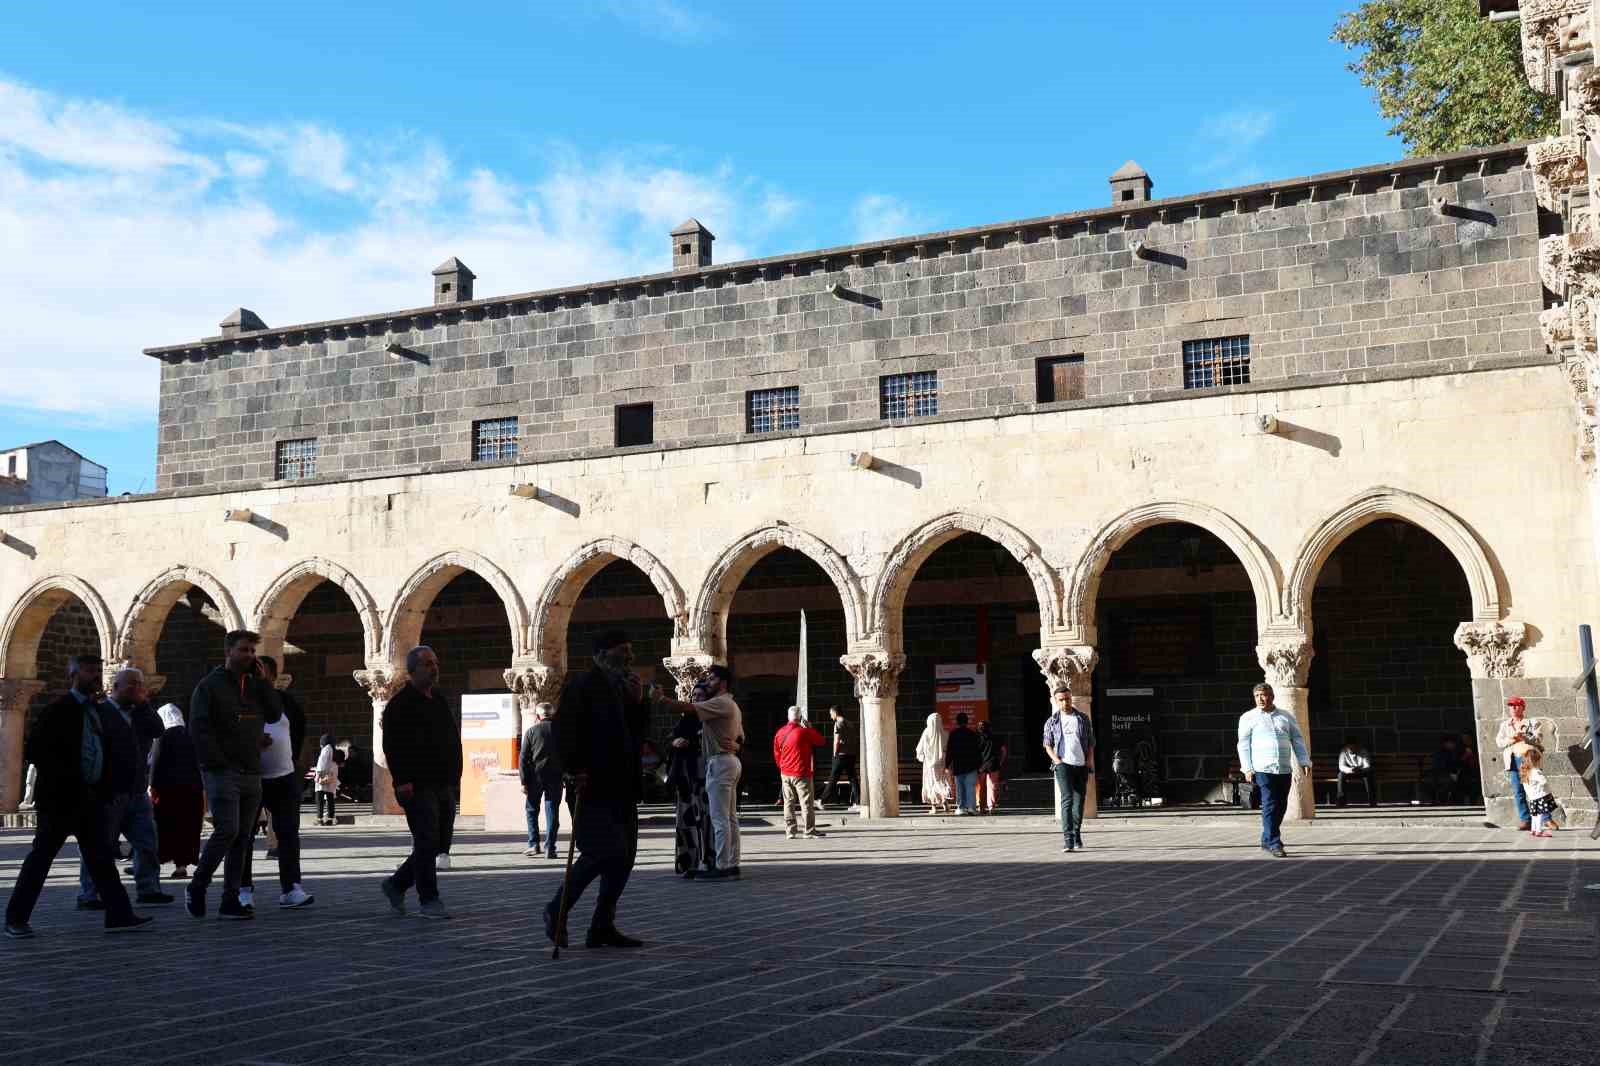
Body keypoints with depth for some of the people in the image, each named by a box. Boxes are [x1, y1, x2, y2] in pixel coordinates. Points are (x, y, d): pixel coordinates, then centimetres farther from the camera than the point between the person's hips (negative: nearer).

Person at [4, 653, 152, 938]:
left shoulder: (95, 711, 14)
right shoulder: (58, 710, -9)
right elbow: (33, 751, -14)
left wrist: (106, 796, 13)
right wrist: (73, 783, -19)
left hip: (89, 799, 7)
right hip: (60, 798, -7)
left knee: (101, 858, 2)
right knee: (40, 858, 2)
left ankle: (119, 915, 0)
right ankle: (15, 919, 13)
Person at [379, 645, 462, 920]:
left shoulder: (440, 701, 18)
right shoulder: (401, 704, -6)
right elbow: (391, 746, -12)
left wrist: (455, 778, 16)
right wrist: (402, 781, -20)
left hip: (445, 785, 8)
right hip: (418, 786, -8)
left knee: (439, 843, 10)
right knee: (426, 842, -7)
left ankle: (396, 884, 25)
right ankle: (429, 900, 1)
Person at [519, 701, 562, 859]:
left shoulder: (531, 731, 0)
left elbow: (523, 759, -3)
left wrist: (524, 781, -1)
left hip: (535, 776, -1)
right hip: (555, 777, 1)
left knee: (532, 811, 13)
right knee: (552, 812, 4)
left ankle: (533, 844, 4)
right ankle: (549, 848, 1)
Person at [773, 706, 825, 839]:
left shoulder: (779, 733, 3)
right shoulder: (804, 731, -13)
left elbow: (776, 754, 11)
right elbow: (822, 741, -2)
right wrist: (810, 728, 5)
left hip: (785, 773, 5)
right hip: (801, 773, -5)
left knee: (788, 803, 9)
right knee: (806, 803, 0)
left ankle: (789, 832, 9)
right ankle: (810, 831, 0)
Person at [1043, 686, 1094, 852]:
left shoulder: (1083, 718, 11)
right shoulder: (1051, 722, 7)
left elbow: (1091, 742, 14)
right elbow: (1048, 745, 7)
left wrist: (1090, 759, -1)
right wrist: (1057, 761, -7)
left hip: (1082, 765, 3)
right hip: (1063, 764, -3)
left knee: (1079, 801, 8)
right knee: (1067, 799, -16)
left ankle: (1077, 835, 25)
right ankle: (1068, 839, -23)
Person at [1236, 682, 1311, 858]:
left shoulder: (1286, 717, 15)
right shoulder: (1248, 718, 5)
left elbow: (1297, 740, 14)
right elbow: (1243, 744, 1)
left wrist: (1305, 761, 1)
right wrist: (1247, 769, -8)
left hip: (1285, 770, 4)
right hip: (1263, 769, -4)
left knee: (1280, 807, 7)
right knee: (1270, 807, -11)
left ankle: (1267, 841, 19)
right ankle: (1274, 844, -10)